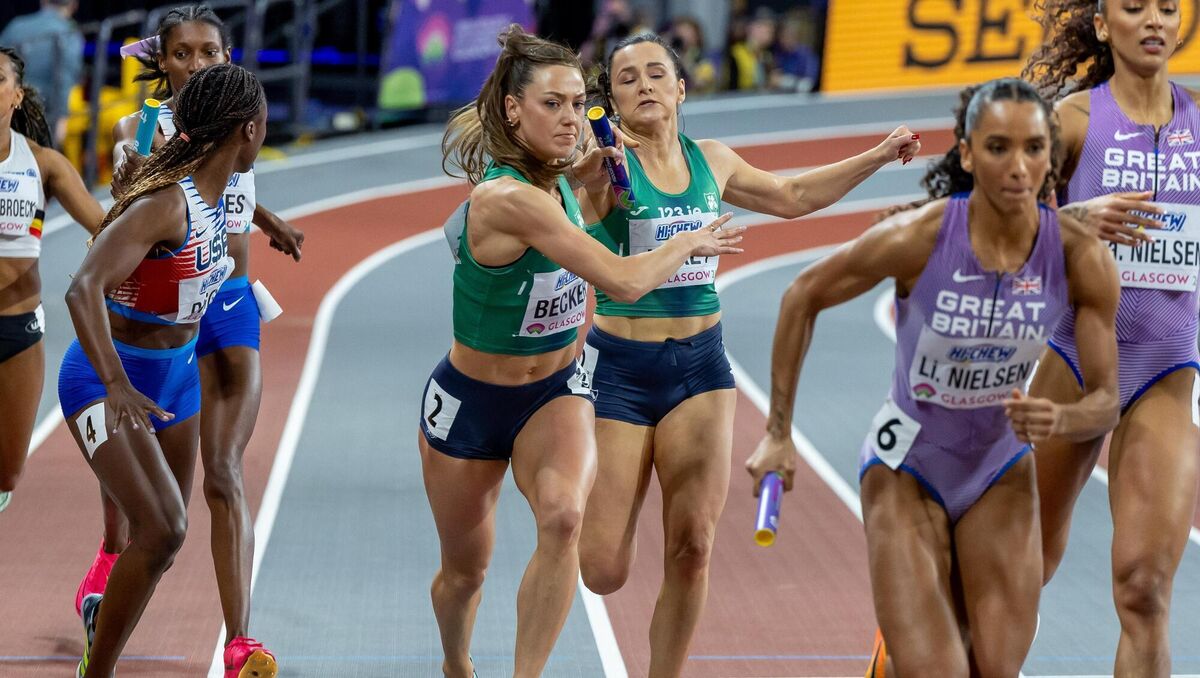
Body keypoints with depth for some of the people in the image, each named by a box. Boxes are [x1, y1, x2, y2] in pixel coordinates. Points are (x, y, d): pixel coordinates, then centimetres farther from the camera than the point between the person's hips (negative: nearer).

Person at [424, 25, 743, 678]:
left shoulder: (555, 179, -6)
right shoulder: (508, 198, -31)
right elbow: (625, 281, -31)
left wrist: (598, 160, 6)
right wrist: (691, 241, -14)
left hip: (555, 391, 5)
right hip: (470, 402, -5)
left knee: (562, 515, -29)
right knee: (465, 571, 15)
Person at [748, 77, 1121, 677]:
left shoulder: (1082, 259, -17)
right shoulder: (917, 237, -24)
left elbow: (1106, 400, -9)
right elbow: (802, 297, -9)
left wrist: (1058, 419, -33)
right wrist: (778, 434, -7)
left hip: (1001, 472, 3)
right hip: (905, 469, -3)